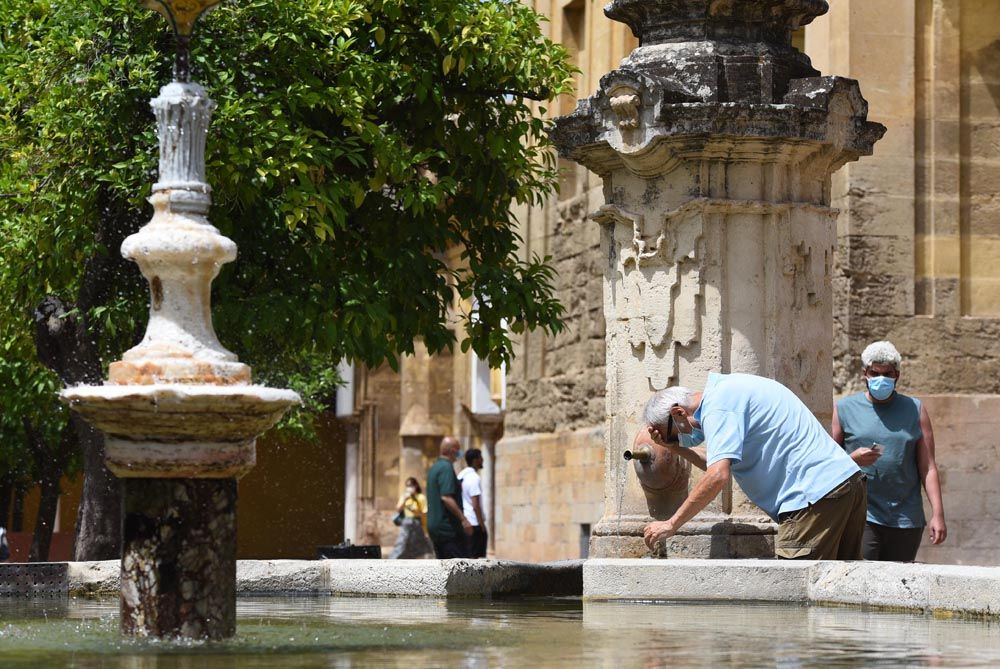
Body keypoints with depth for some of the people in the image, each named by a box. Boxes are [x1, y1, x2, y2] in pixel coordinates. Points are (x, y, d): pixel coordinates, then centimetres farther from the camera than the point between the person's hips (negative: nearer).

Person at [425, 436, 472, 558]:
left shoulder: (434, 468, 16)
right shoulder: (446, 468, -15)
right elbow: (446, 497, -23)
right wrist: (463, 519, -23)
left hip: (434, 525, 10)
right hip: (448, 527, -10)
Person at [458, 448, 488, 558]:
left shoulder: (461, 476, 11)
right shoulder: (474, 478, -16)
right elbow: (476, 505, -20)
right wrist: (482, 525, -15)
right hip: (474, 524, -9)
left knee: (466, 556, 13)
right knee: (474, 556, -5)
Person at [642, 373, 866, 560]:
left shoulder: (717, 408, -11)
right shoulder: (726, 390, 20)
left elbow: (718, 476, -22)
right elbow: (724, 465, 24)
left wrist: (671, 524, -15)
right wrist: (675, 447, 16)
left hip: (815, 493, -11)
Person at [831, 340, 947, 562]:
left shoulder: (915, 410, 10)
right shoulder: (844, 409, 7)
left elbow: (928, 468, 7)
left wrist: (938, 513, 0)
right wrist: (853, 459, -13)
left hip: (906, 520, 2)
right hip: (861, 517, -2)